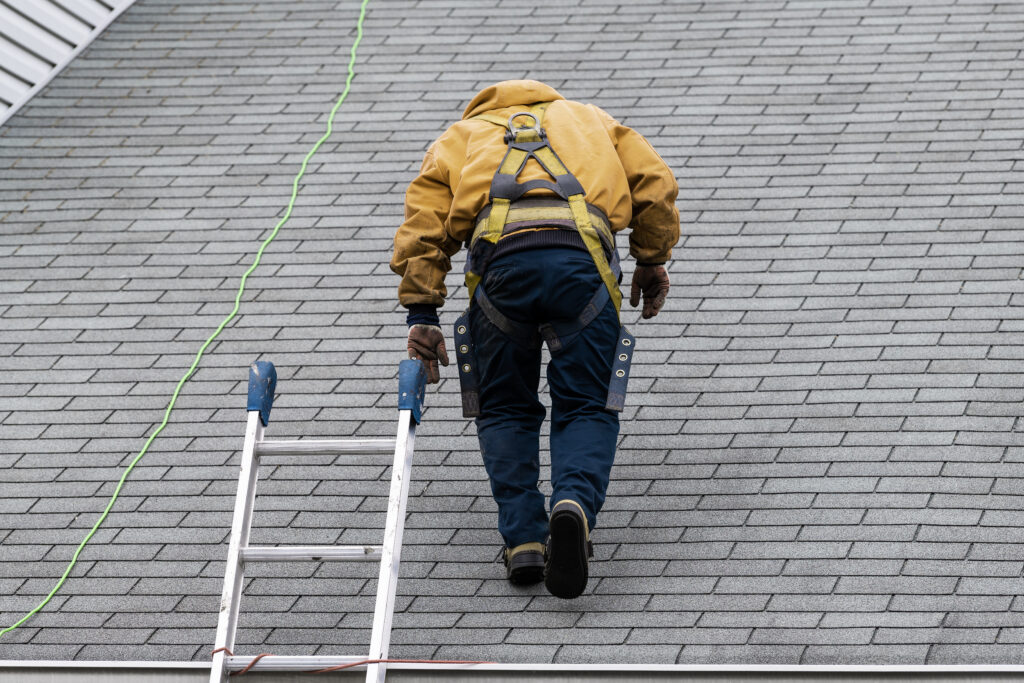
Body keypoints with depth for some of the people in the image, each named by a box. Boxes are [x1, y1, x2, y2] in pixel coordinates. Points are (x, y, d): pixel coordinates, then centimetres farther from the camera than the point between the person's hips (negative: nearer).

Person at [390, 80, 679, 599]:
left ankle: (524, 540, 5)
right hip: (582, 256, 0)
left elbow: (423, 221, 17)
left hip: (500, 257, 0)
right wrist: (652, 262, 33)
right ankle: (574, 506, -19)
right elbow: (654, 184, 23)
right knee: (588, 409, 10)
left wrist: (421, 314, 13)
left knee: (505, 410, 19)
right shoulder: (587, 119, 39)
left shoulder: (459, 138, 35)